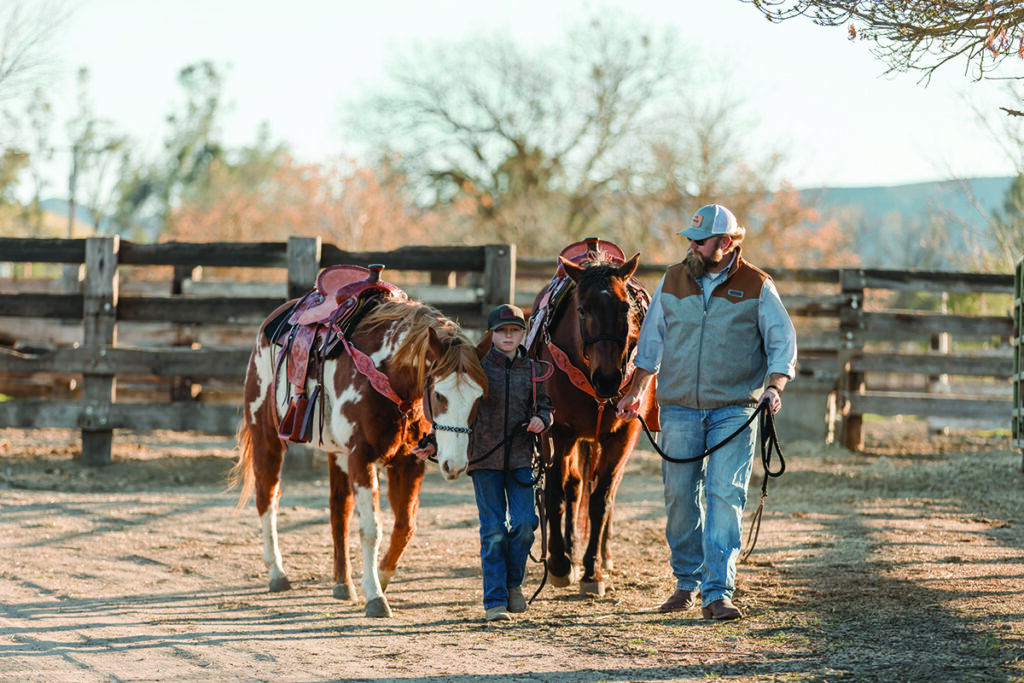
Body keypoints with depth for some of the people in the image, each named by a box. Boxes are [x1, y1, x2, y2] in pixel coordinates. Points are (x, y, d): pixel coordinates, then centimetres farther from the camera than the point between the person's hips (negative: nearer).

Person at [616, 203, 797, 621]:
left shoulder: (757, 287, -2)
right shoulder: (673, 281, 7)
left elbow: (783, 344, -2)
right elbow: (652, 340, 16)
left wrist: (774, 386, -19)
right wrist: (637, 392, 15)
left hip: (734, 411, -3)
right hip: (679, 409, 3)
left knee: (725, 496, -10)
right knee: (680, 497, 5)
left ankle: (718, 593, -12)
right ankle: (687, 582, 22)